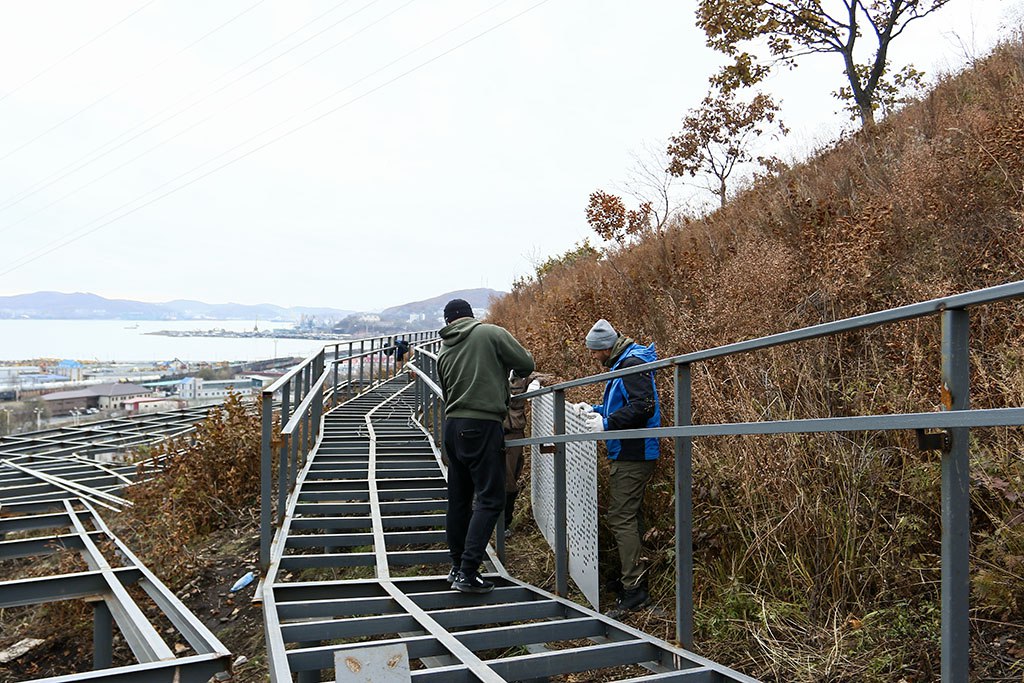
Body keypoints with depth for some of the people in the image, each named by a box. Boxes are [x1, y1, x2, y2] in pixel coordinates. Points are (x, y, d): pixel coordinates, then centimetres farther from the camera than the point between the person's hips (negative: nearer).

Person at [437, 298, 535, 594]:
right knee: (489, 499, -3)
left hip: (452, 426, 6)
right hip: (483, 425, -6)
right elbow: (526, 364, -3)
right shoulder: (492, 333, -3)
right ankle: (468, 573, -8)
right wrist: (508, 368, 18)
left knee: (459, 498, 15)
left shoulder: (443, 351, 12)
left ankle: (457, 566, 24)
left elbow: (447, 392, 14)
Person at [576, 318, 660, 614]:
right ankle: (629, 577, 26)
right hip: (627, 454, 11)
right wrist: (595, 410, 14)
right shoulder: (621, 364, 17)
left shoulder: (632, 364, -16)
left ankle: (634, 588, -6)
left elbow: (643, 407, -25)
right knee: (627, 516, 16)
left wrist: (607, 423, -24)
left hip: (633, 455, -11)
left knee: (621, 518, -10)